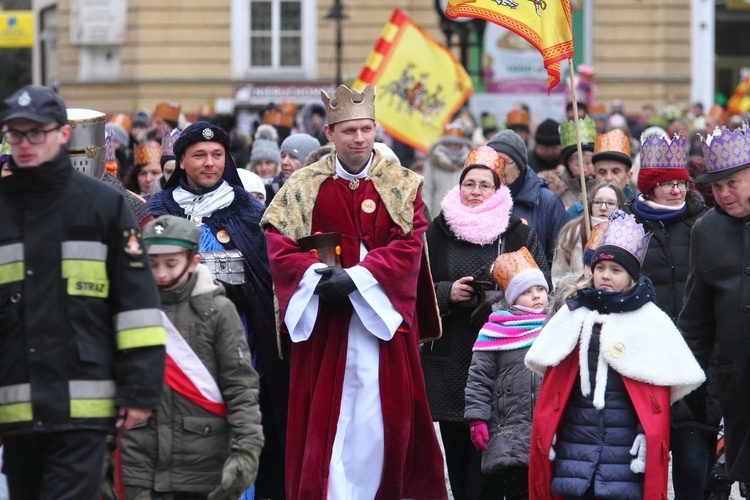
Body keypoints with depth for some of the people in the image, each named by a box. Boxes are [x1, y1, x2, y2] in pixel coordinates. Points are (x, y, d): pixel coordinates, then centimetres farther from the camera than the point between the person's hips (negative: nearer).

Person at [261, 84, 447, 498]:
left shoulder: (402, 185, 4)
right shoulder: (304, 187, 4)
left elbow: (409, 247, -6)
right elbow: (277, 244, -3)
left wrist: (356, 277, -18)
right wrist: (316, 275, -20)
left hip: (382, 316, 0)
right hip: (322, 322, 0)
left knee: (383, 414, 0)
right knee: (325, 417, -1)